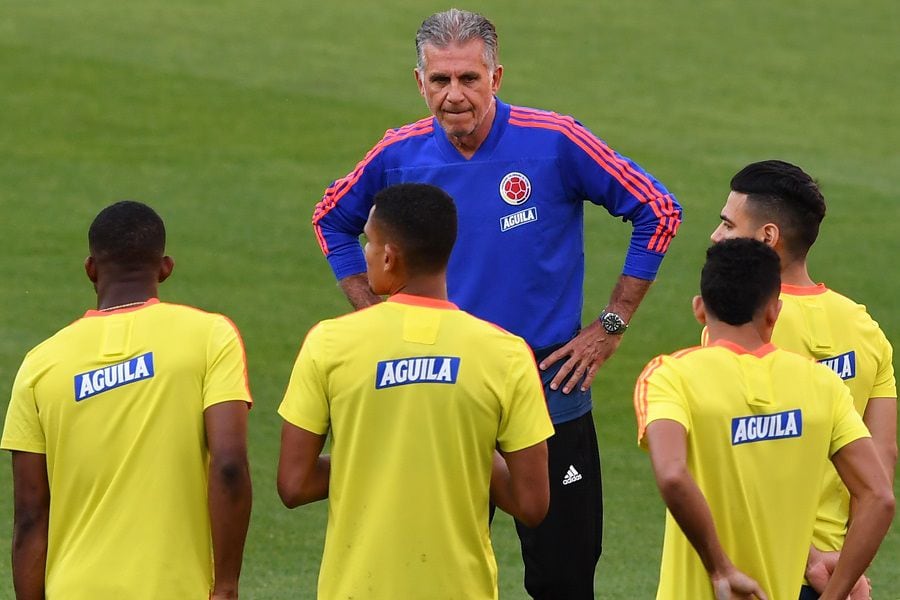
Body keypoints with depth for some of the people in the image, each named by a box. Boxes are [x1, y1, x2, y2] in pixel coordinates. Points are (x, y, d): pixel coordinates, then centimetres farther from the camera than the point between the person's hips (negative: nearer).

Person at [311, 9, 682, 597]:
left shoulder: (554, 142, -12)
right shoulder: (401, 153, -2)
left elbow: (658, 211, -3)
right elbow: (333, 220, 18)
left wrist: (609, 328, -3)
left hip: (548, 389, -2)